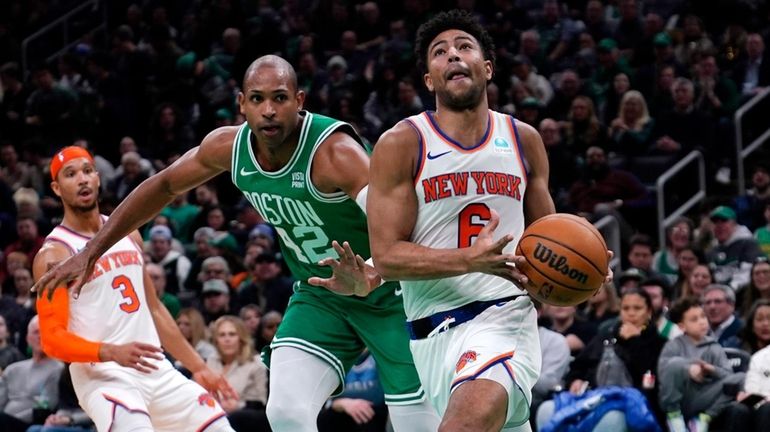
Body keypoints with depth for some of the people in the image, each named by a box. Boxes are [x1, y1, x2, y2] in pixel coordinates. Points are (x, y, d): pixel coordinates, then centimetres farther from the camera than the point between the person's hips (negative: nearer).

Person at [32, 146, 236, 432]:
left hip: (156, 371, 7)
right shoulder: (55, 255, -8)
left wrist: (199, 367, 18)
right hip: (103, 377, -7)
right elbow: (52, 339, -15)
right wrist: (111, 352, -31)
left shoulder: (126, 232, 13)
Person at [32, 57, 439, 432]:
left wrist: (370, 274, -64)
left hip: (387, 293, -5)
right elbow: (165, 185, 6)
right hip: (321, 296, 5)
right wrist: (92, 251, 6)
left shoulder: (334, 151, -31)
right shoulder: (229, 147, -11)